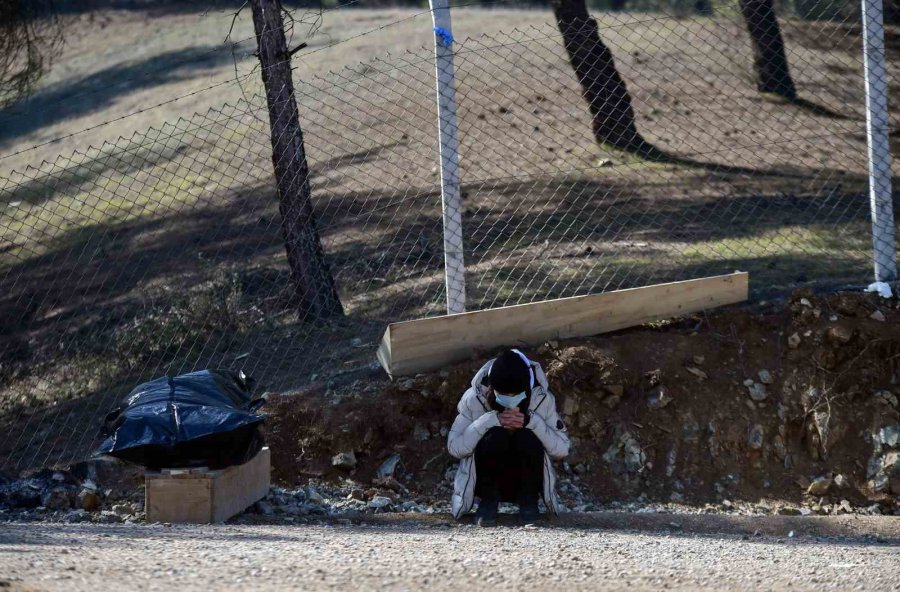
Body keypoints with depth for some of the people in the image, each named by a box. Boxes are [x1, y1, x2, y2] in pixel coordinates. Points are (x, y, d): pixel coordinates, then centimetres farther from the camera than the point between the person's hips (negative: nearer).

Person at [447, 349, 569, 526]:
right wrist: (491, 419, -32)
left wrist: (531, 421, -31)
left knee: (529, 438, -30)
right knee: (494, 436, -31)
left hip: (525, 481, 1)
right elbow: (454, 447, -21)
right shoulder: (474, 398, -17)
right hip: (487, 482, -1)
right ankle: (488, 501, -8)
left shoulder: (542, 398, -14)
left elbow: (562, 448, -16)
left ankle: (528, 499, -5)